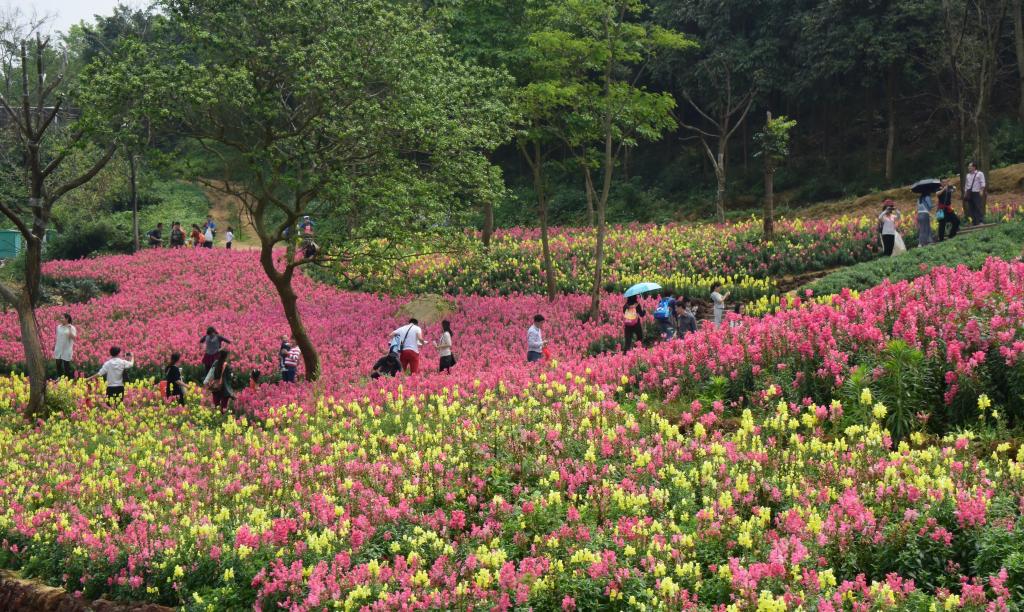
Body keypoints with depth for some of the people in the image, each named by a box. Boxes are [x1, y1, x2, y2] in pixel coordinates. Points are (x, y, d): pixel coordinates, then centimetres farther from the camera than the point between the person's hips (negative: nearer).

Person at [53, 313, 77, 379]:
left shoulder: (72, 328, -8)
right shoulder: (59, 327, 7)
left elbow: (74, 338, -20)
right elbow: (57, 337, 15)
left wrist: (69, 329, -27)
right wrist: (54, 346, 16)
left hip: (67, 350, -5)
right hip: (58, 350, 5)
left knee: (66, 366, 0)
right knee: (58, 365, 9)